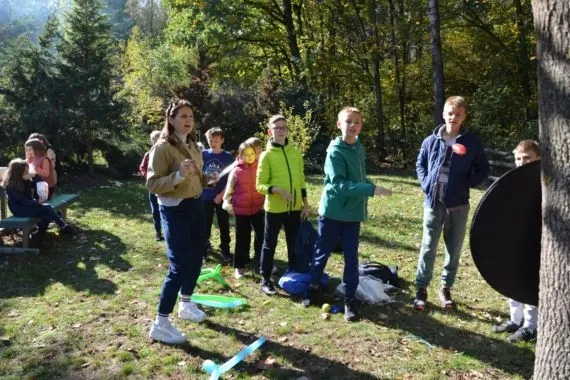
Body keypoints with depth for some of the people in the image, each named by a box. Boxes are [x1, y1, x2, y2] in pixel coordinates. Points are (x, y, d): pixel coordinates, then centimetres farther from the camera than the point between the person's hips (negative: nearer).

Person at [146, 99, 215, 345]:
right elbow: (152, 184, -21)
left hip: (196, 206, 9)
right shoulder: (162, 147, -15)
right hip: (174, 210, -8)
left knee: (196, 258, 16)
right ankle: (160, 324, 3)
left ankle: (186, 305, 36)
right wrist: (178, 175, -33)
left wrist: (209, 178, 7)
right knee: (179, 265, -8)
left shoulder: (192, 145, 10)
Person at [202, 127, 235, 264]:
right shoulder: (203, 154, 0)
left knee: (224, 225, 6)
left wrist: (222, 194, -10)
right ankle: (204, 247, 25)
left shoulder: (228, 157, -4)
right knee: (205, 224, 10)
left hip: (222, 197, -1)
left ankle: (225, 251, 18)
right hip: (206, 196, 1)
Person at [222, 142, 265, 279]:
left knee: (262, 236, 9)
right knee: (242, 239, 7)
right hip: (241, 210, -2)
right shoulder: (236, 170, -4)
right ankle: (239, 266, 19)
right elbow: (229, 188, -1)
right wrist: (227, 202, -11)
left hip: (258, 208, 2)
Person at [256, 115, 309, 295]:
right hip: (274, 208, -4)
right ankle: (265, 280, 19)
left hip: (295, 208, 4)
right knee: (269, 244, 7)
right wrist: (278, 190, -24)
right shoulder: (266, 155, -6)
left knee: (295, 244, 14)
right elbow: (260, 185, -8)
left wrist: (305, 204, 9)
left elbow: (301, 180, 12)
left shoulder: (295, 153, 6)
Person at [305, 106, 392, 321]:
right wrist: (371, 190, -31)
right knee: (322, 252, 12)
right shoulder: (335, 151, -16)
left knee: (351, 257, 8)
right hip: (332, 212, -5)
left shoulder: (359, 148, 6)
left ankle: (349, 300, 18)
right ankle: (314, 287, 33)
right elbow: (338, 184, -26)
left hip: (353, 213, 5)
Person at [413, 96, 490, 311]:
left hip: (458, 204, 0)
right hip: (434, 201, 0)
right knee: (428, 247, 3)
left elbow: (483, 169, 7)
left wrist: (467, 184, -8)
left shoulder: (472, 142, -1)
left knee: (454, 249, 9)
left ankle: (446, 288, 25)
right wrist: (425, 183, -1)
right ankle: (421, 289, 13)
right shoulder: (431, 140, 1)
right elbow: (420, 164, 14)